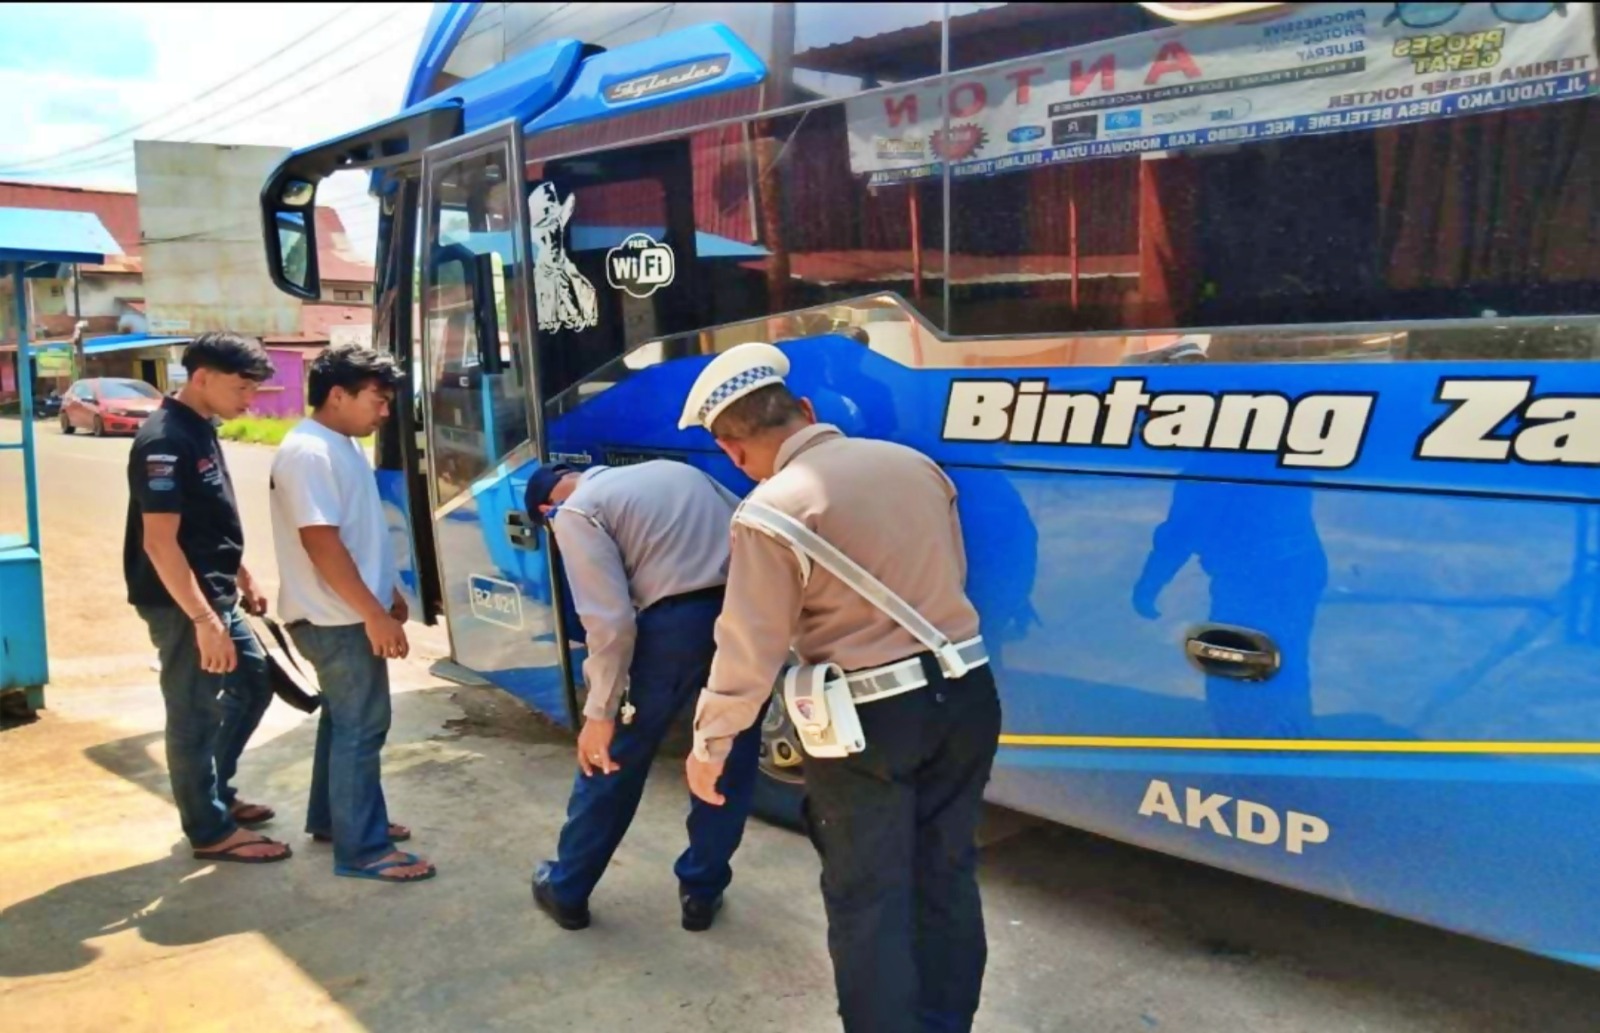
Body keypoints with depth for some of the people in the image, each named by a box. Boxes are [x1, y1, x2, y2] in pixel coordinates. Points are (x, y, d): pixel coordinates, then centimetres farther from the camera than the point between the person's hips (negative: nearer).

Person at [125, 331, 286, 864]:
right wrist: (204, 620, -26)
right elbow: (159, 542, -25)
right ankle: (211, 831, 13)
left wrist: (244, 580, 22)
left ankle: (217, 793, 33)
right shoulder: (165, 442, -21)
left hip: (216, 595, 10)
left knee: (253, 683, 19)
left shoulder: (201, 430, 9)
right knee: (195, 714, 1)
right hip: (182, 604, -10)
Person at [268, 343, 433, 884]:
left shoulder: (344, 446, 11)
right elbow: (322, 542, -26)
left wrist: (390, 592, 21)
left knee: (344, 718, 19)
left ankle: (331, 816, 33)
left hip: (348, 614, 10)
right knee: (361, 726, -6)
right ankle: (363, 849, 1)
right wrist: (374, 614, -25)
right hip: (336, 618, -10)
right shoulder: (310, 453, -21)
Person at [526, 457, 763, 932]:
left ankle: (566, 889, 33)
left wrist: (599, 713, -3)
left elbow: (610, 622, -8)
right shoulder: (674, 470, 25)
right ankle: (701, 891, 34)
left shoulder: (576, 513, 4)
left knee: (614, 761, 14)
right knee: (728, 759, 20)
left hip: (677, 624, -5)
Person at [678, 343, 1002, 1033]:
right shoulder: (916, 464, 4)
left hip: (872, 720, -6)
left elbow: (750, 646, -12)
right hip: (965, 696, 6)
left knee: (867, 901, 10)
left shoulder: (772, 509, -15)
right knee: (947, 878, 20)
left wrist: (710, 743, 1)